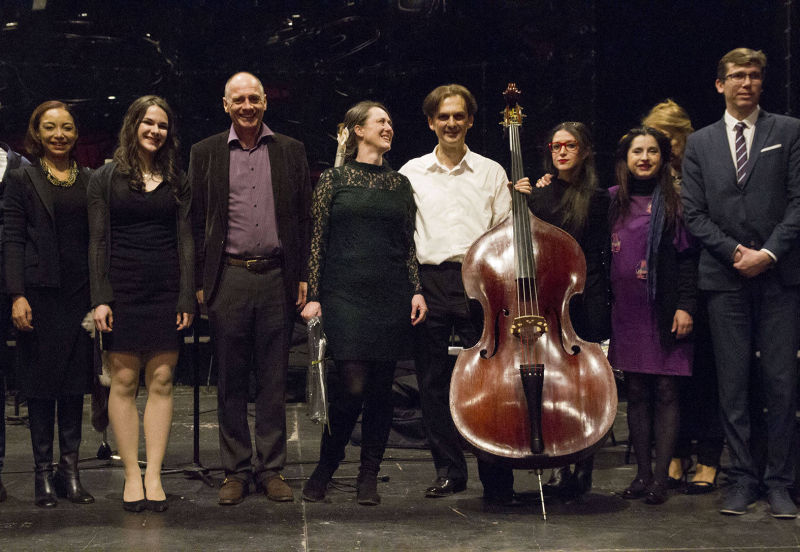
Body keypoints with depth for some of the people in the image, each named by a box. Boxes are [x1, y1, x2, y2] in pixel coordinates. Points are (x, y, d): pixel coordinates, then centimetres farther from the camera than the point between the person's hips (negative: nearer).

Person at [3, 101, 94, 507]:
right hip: (40, 291, -3)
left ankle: (69, 469, 13)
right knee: (41, 381, 2)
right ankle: (43, 471, 10)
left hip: (80, 291, 3)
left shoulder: (89, 180, 11)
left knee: (76, 380, 6)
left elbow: (98, 240, 12)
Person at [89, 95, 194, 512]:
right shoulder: (106, 178, 6)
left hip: (166, 288, 2)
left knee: (162, 381, 0)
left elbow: (185, 240, 8)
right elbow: (98, 240, 2)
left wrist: (187, 297, 0)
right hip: (123, 286, -1)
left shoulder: (176, 181, 11)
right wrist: (100, 298, -7)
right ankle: (131, 474, 5)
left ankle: (154, 474, 5)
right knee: (123, 380, -2)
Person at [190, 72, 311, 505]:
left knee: (273, 380, 5)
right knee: (231, 381, 5)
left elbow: (304, 219, 9)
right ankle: (236, 470, 14)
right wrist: (199, 282, 0)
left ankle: (271, 469, 14)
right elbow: (196, 222, 6)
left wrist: (303, 276, 2)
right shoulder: (205, 153, 7)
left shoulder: (290, 151, 9)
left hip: (277, 278, 1)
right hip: (227, 279, 0)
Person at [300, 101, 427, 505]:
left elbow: (408, 244, 15)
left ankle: (369, 475, 16)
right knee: (352, 385, -12)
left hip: (391, 297, 3)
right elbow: (317, 240, 3)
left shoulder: (400, 183, 14)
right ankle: (325, 465, 10)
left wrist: (417, 290, 4)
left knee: (381, 388, 4)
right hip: (345, 294, -3)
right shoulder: (333, 179, 5)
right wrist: (313, 295, -2)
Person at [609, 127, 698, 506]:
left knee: (665, 391, -2)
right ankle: (643, 472, 13)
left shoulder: (673, 202, 1)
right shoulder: (611, 201, 9)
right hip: (625, 311, 3)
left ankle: (661, 476, 2)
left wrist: (685, 305, -10)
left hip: (663, 310, -3)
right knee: (636, 392, 6)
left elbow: (688, 256, -3)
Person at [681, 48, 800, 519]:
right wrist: (735, 251, -7)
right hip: (726, 278, 2)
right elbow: (695, 214, 7)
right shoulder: (700, 143, 12)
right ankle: (744, 479, 11)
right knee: (734, 383, 3)